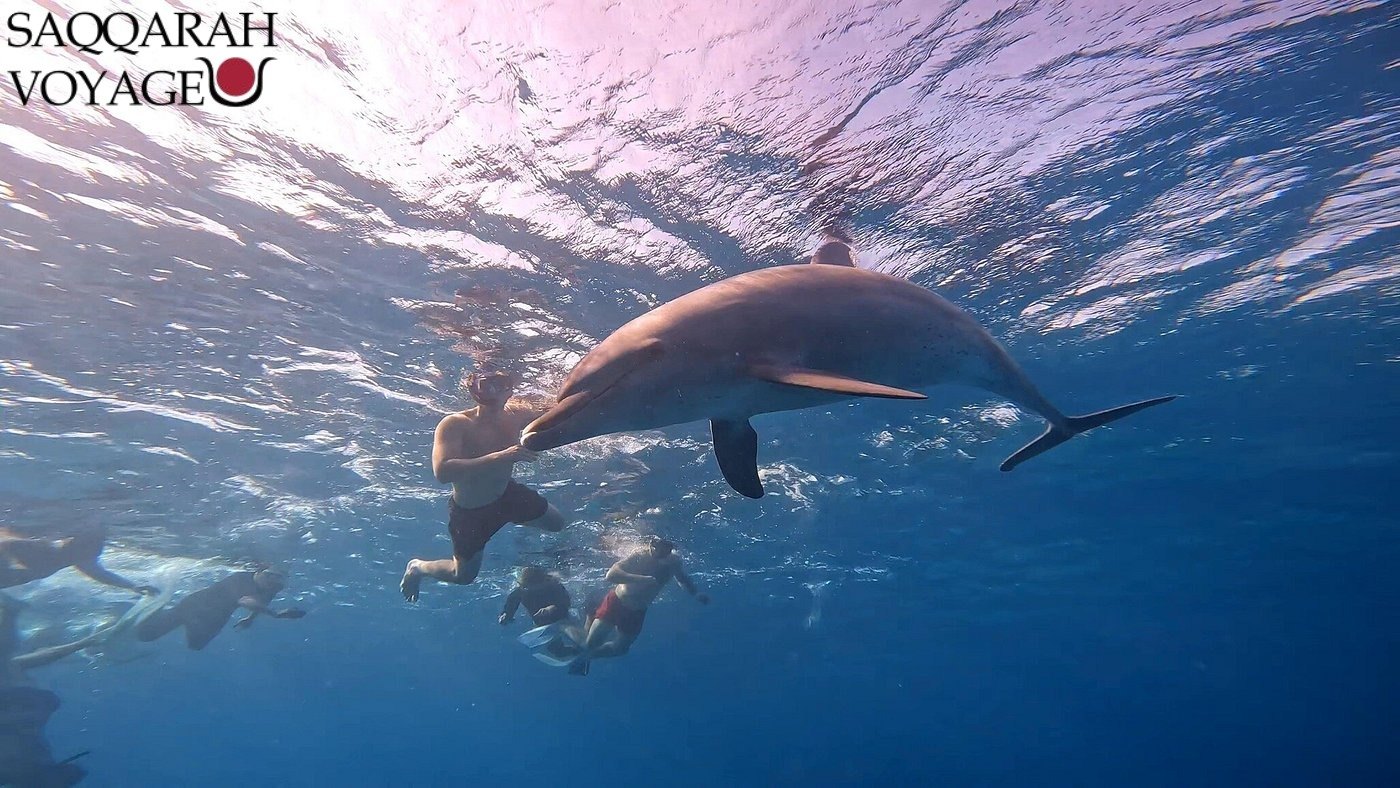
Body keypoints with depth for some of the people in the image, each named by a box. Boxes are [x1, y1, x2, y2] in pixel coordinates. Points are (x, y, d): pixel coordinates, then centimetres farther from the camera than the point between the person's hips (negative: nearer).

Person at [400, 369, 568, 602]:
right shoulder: (455, 424, -32)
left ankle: (514, 519, 39)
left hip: (507, 495, 4)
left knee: (556, 524, 12)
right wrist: (501, 456, -53)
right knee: (464, 576, 13)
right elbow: (442, 472, -45)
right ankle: (417, 567, 43)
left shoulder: (517, 416, -19)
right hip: (469, 511, -4)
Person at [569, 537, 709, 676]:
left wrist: (696, 594, -12)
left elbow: (684, 579, 6)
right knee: (590, 644, -4)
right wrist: (642, 578, -51)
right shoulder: (640, 556, -30)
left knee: (620, 648, 15)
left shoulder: (674, 562, -17)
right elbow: (610, 576, -42)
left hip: (637, 613, 4)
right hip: (616, 602, -4)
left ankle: (586, 656, 42)